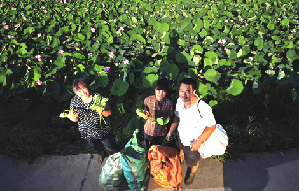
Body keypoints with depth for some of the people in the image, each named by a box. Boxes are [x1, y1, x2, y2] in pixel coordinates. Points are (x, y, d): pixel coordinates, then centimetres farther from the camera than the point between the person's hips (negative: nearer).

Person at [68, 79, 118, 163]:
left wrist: (102, 111, -41)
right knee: (95, 148, 31)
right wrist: (74, 117, -32)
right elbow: (74, 119, -8)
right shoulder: (74, 101, -15)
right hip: (87, 133, 2)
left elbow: (109, 112, -18)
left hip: (103, 130, -2)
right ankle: (101, 153, 66)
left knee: (111, 147, 19)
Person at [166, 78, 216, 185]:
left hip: (193, 143, -4)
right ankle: (180, 160, 73)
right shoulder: (180, 101, -20)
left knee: (193, 161, 27)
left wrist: (198, 142, -24)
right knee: (181, 152, 36)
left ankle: (192, 172, 62)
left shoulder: (203, 108, -39)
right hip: (181, 137, 4)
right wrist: (171, 131, 4)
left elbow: (212, 126, -25)